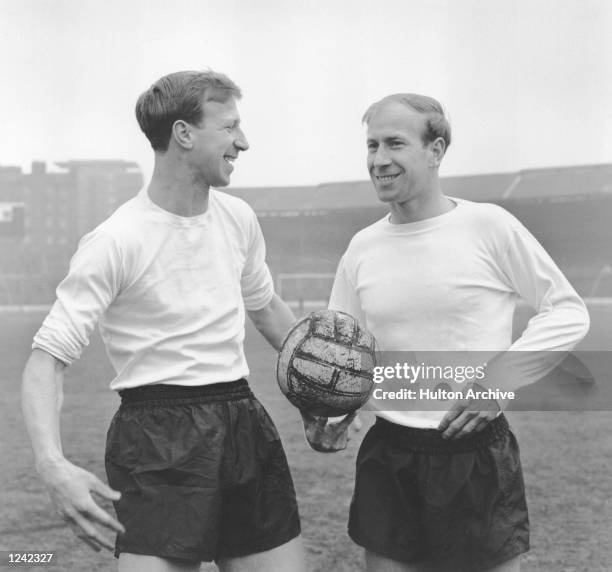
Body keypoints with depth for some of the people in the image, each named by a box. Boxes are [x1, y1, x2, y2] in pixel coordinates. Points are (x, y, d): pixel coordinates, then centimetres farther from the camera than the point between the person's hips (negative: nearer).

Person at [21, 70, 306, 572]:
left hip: (245, 427, 6)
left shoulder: (238, 218, 6)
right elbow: (48, 357, -16)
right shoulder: (117, 241, -14)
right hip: (157, 438, -6)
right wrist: (53, 464, -31)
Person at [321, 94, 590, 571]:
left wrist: (500, 381, -13)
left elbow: (569, 312, -3)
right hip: (388, 457, 4)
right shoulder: (363, 248, 5)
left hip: (478, 455, -3)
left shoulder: (488, 226, -8)